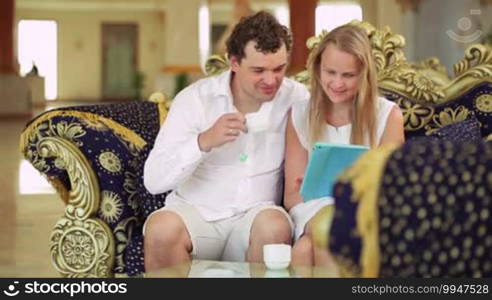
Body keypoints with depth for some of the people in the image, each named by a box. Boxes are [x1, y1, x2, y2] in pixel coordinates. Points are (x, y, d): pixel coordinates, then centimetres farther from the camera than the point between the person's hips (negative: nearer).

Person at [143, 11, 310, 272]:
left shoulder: (296, 98, 0)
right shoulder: (195, 99, -5)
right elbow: (153, 180, -11)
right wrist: (205, 140, -26)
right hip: (194, 210, -1)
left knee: (274, 225, -33)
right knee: (161, 228, -33)